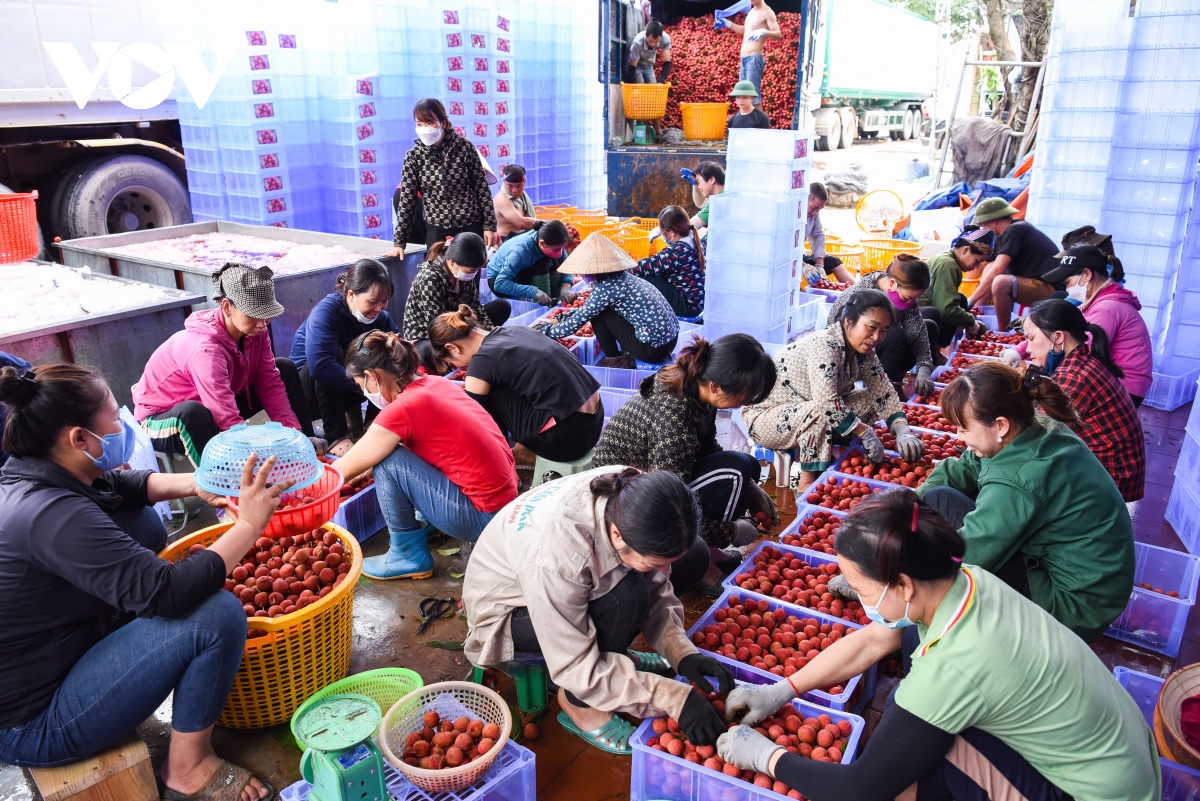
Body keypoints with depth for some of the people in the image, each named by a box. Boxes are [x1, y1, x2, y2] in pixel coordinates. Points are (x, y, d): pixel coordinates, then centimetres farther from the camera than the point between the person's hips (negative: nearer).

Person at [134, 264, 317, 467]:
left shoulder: (255, 331, -15)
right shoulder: (205, 348, -36)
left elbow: (270, 385, -11)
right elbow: (229, 422, -40)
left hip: (220, 406, 7)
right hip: (166, 420, -7)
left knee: (285, 369, -1)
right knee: (192, 412, -42)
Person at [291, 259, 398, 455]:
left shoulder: (380, 316, -9)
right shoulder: (326, 311, -28)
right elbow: (319, 365, -43)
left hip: (347, 393, 6)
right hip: (310, 384, -6)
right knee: (335, 352, -34)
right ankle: (335, 436, -28)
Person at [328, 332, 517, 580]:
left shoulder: (403, 409, -19)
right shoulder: (435, 383, 4)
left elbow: (345, 469, -5)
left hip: (482, 517, -8)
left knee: (388, 462, -12)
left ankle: (409, 555, 3)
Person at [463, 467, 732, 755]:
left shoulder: (629, 497, -25)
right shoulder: (556, 557, -41)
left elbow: (656, 590, -10)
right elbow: (575, 669, -31)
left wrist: (683, 653, -24)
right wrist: (675, 698, -32)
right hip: (504, 614, -6)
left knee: (693, 559, -9)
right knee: (625, 598, -33)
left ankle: (617, 655, 5)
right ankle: (579, 705, -9)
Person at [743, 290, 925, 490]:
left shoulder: (864, 352, -2)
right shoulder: (825, 345, -27)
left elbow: (884, 393, -2)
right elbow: (827, 404, -37)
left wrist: (903, 432, -18)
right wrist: (866, 433, -30)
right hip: (765, 416, -8)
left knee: (866, 400, -1)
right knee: (820, 414, -35)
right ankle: (807, 483, -21)